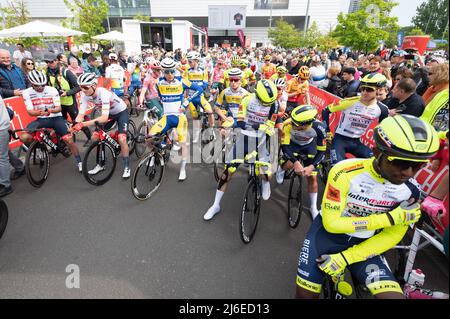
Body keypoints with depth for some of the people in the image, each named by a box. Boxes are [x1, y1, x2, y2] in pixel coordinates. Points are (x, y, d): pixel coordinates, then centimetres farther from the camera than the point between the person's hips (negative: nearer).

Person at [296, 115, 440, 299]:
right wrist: (391, 218, -23)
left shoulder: (410, 190, -11)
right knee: (306, 294, -3)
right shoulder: (345, 172, -26)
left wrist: (345, 258, -16)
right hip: (328, 232, -3)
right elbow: (332, 223, -22)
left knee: (393, 296, -17)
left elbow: (392, 236, -5)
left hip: (362, 244, 3)